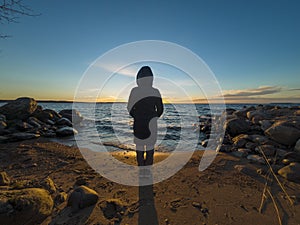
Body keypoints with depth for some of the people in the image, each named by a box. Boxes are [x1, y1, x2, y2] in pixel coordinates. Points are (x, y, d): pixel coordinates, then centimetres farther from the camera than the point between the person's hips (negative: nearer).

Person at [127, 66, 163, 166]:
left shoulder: (134, 91, -9)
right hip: (151, 123, 0)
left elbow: (129, 108, -3)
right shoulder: (155, 92, -9)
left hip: (138, 123, 1)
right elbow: (160, 109, -3)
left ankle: (140, 165, 30)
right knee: (150, 146, 16)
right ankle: (149, 166, 29)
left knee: (139, 146, 17)